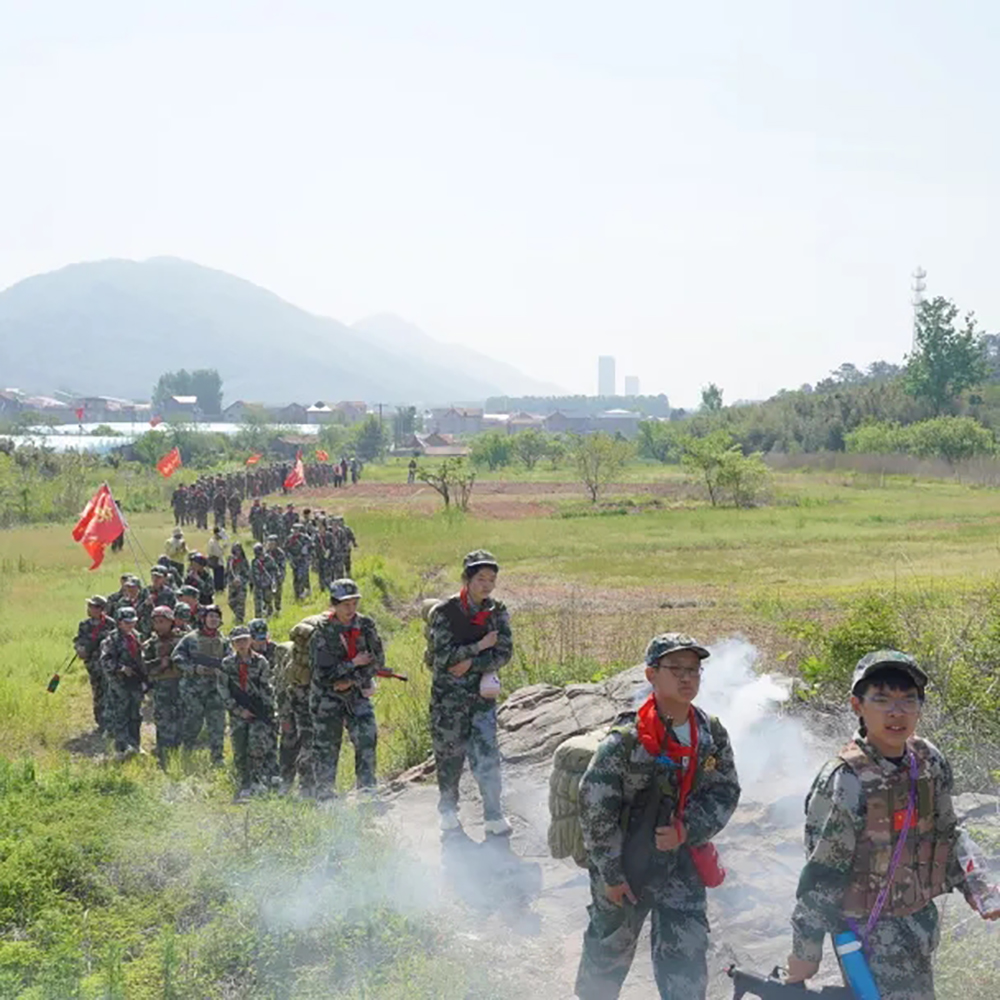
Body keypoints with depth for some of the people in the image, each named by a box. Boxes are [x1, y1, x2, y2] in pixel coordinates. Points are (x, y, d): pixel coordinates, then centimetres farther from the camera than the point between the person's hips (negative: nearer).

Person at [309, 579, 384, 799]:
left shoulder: (365, 626, -3)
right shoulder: (323, 632, -14)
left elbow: (378, 660, -3)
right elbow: (323, 674, -16)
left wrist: (352, 681, -12)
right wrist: (353, 664, -17)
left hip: (357, 692, 3)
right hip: (327, 696, -3)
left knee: (367, 737, -11)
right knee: (326, 746, 1)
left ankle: (367, 791, -5)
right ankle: (324, 795, 12)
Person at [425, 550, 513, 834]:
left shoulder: (497, 613, 1)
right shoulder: (444, 613, -11)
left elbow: (503, 654, -4)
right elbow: (442, 656, -17)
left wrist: (471, 663, -15)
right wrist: (480, 646, -16)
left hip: (482, 693, 2)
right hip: (448, 693, -2)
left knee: (487, 753, -5)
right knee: (449, 753, 9)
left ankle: (494, 816, 2)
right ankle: (448, 808, 30)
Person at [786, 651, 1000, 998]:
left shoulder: (930, 761, -3)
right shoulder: (845, 782, -22)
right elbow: (821, 876, -17)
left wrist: (972, 887, 4)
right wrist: (805, 952, -13)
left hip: (923, 920, 7)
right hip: (870, 931, -7)